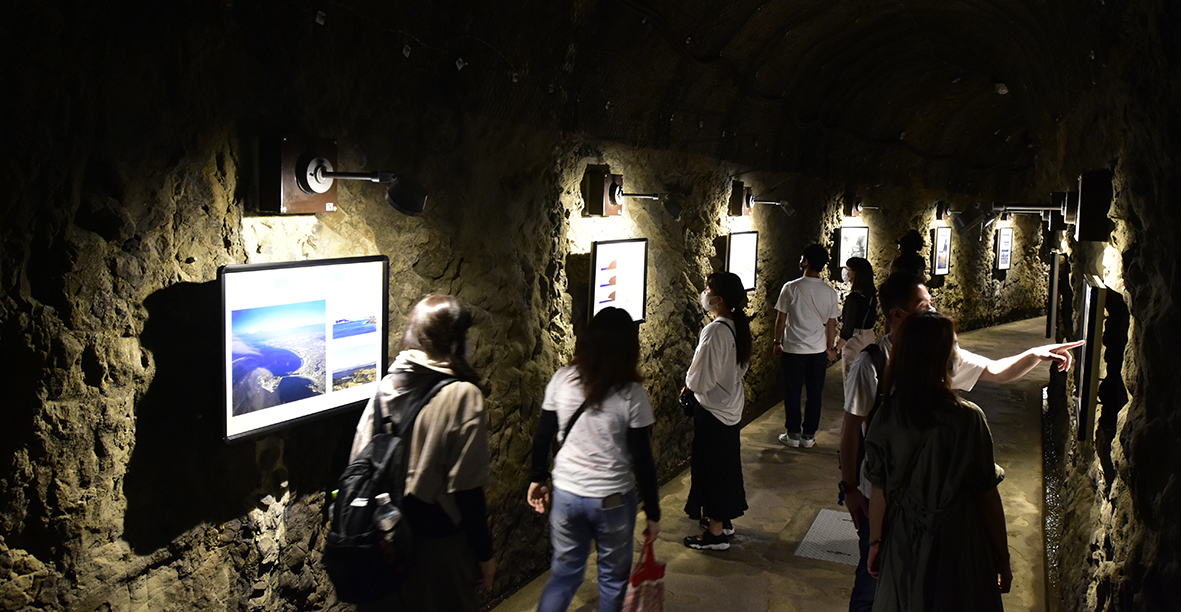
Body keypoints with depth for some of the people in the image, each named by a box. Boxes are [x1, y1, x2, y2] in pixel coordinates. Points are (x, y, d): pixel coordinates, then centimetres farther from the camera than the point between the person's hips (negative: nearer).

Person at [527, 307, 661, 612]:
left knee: (564, 573, 20)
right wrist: (653, 513, 0)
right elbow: (642, 461, -11)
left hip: (566, 494, 3)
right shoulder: (632, 394, -15)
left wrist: (537, 478, 17)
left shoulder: (562, 380, -7)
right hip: (613, 500, -3)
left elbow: (542, 437, 1)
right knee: (613, 578, 18)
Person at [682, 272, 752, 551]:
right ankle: (725, 520, 36)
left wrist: (688, 385, -4)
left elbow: (701, 379, -26)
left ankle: (715, 533, 15)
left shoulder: (714, 331, -27)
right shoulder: (738, 326, 1)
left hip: (713, 410, -9)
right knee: (727, 462, 21)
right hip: (732, 404, 9)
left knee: (710, 466, 4)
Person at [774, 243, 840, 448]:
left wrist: (777, 343, 9)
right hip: (818, 350, 2)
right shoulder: (829, 292, -3)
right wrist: (830, 348, 18)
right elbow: (831, 324, 5)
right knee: (814, 394, 11)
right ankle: (809, 435, 17)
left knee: (792, 393, 9)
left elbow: (781, 319, -5)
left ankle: (793, 434, 16)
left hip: (793, 349, -2)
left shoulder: (791, 288, -11)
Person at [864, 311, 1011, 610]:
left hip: (903, 549, 3)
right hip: (957, 547, -3)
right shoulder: (967, 419, -22)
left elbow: (880, 490, -3)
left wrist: (875, 543, 10)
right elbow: (987, 496, -14)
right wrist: (1003, 558, -1)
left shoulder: (888, 414, -11)